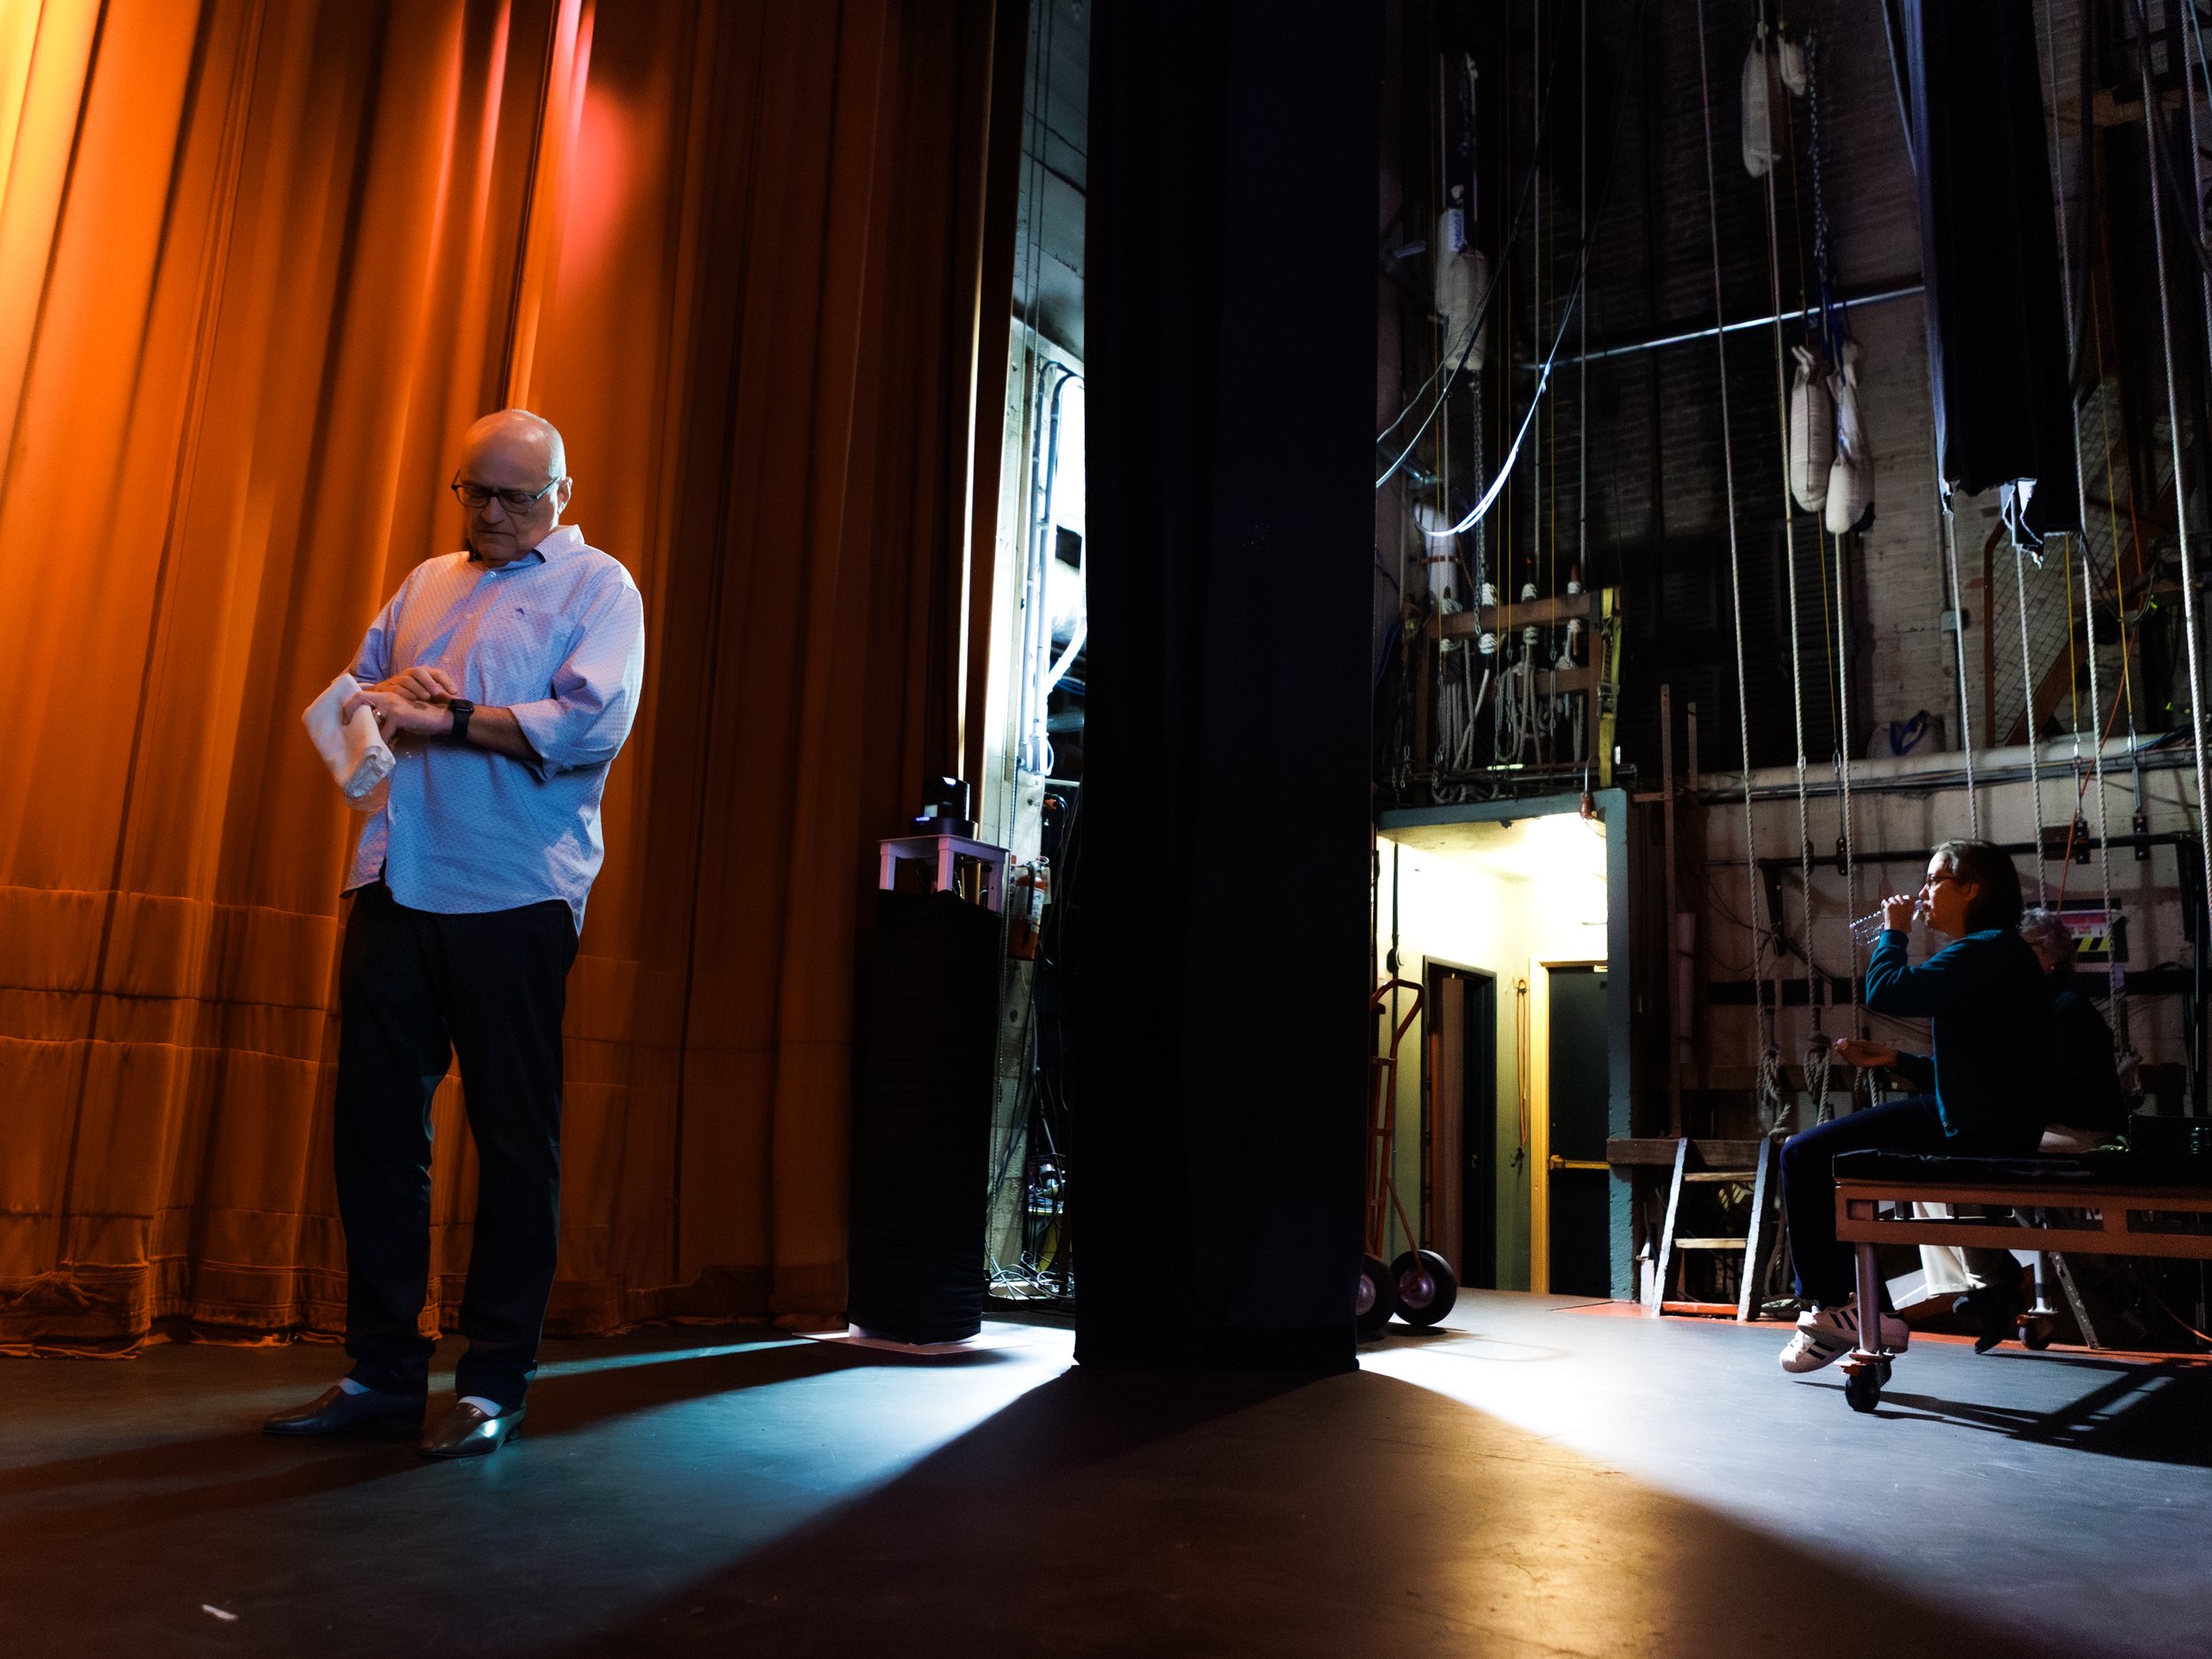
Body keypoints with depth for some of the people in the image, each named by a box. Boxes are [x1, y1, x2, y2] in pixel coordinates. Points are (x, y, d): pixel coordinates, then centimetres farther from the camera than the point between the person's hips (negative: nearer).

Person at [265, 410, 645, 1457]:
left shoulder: (597, 586, 4)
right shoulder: (427, 583, 22)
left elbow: (593, 721, -11)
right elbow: (349, 694, 22)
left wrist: (447, 716, -11)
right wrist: (393, 689, -1)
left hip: (513, 897, -5)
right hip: (394, 888, 6)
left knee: (514, 1135, -1)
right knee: (373, 1124, 5)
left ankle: (495, 1380, 9)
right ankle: (383, 1368, 17)